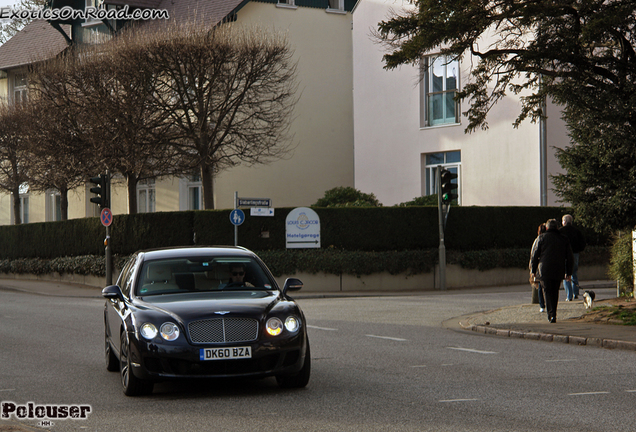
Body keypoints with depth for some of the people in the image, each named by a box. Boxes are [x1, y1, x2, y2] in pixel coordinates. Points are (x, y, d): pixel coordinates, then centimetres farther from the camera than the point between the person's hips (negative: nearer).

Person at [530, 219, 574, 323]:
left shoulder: (541, 238, 2)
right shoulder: (564, 239, 10)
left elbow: (534, 255, 1)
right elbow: (570, 258, 11)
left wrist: (533, 271, 8)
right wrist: (568, 273, 17)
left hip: (544, 270, -3)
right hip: (558, 272, 3)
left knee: (547, 292, -2)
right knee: (555, 292, 15)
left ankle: (551, 314, -16)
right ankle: (553, 314, 18)